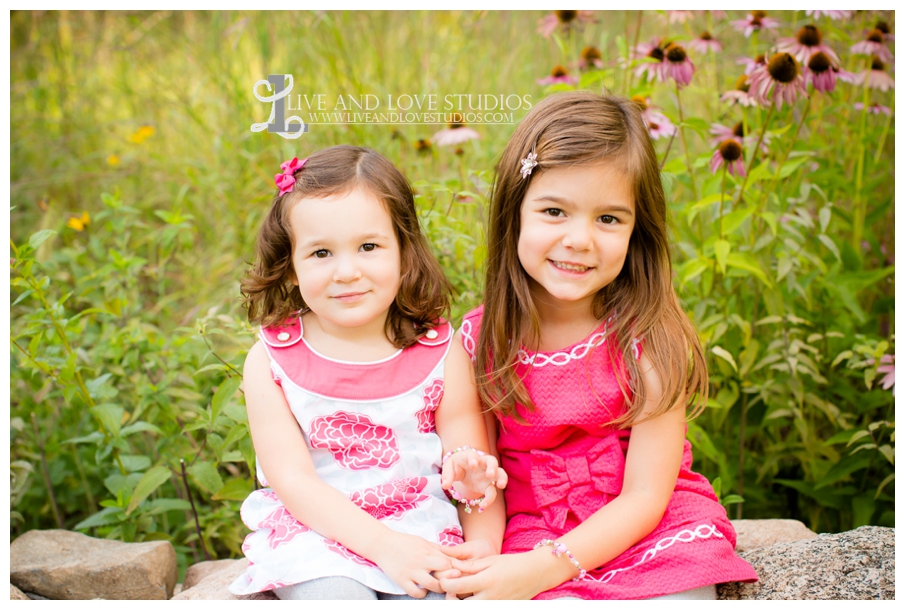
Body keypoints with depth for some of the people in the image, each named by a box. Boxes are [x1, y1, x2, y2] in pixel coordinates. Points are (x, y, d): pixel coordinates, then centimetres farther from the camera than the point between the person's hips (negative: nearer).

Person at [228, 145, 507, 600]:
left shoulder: (440, 352, -1)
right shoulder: (269, 361, -4)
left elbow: (477, 465, 1)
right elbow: (291, 478, -8)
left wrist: (483, 548, -19)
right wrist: (384, 544, -19)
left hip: (419, 533, 1)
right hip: (314, 536, -1)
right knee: (334, 592, -29)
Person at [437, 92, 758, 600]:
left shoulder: (650, 338, -10)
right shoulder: (478, 342, -4)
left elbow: (645, 495, -11)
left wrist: (541, 567, -22)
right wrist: (481, 565, -19)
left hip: (655, 538, 0)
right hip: (537, 536, 0)